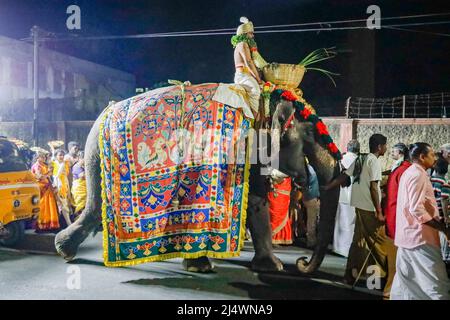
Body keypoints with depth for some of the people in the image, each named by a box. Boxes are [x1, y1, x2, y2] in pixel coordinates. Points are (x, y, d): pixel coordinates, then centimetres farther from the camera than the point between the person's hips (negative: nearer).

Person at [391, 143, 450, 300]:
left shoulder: (409, 172, 16)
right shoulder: (418, 175, -16)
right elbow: (417, 210, -24)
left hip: (409, 233, 10)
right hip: (420, 235, -10)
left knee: (407, 278, 16)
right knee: (436, 283, -8)